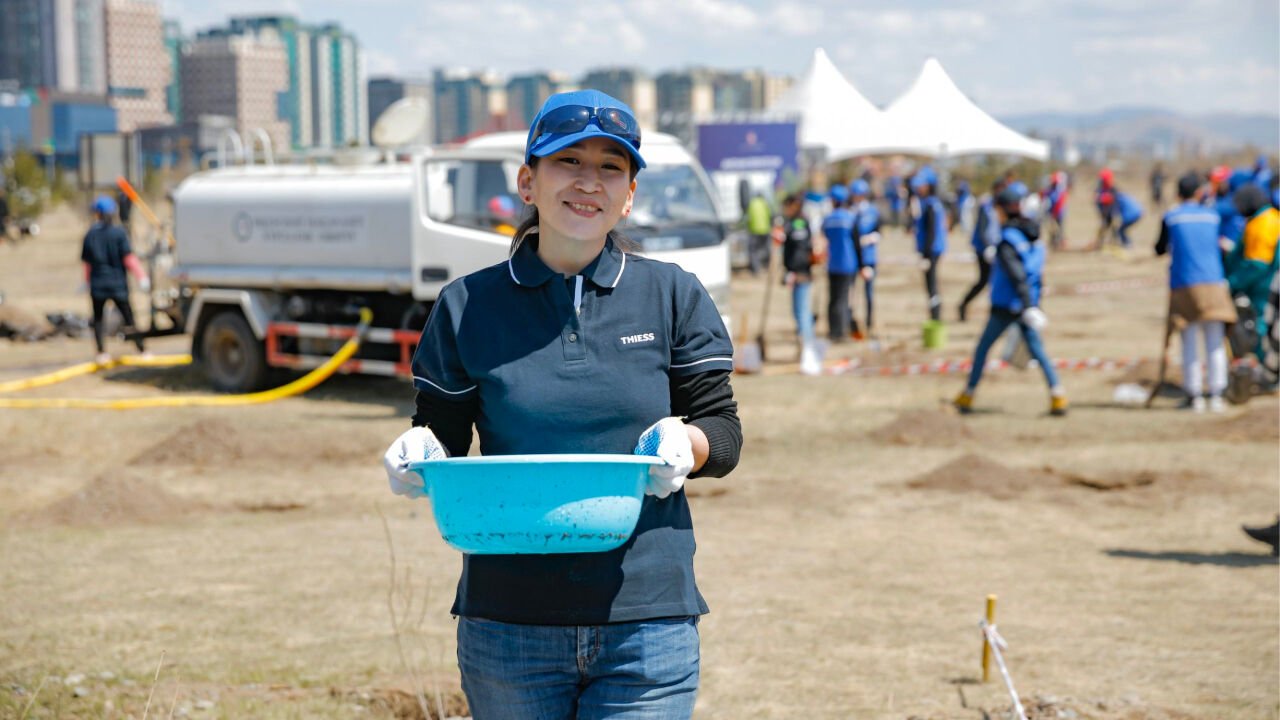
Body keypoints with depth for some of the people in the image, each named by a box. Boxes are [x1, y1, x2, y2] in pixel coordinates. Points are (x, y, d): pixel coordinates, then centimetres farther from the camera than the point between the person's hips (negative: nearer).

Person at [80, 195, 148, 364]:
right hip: (118, 284, -1)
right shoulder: (119, 233, -7)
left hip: (98, 284, 1)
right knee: (128, 317, 6)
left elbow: (87, 262, 7)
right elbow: (128, 258, -12)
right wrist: (141, 276, -9)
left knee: (98, 318, 14)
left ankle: (101, 353, 4)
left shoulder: (90, 235, 0)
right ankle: (141, 349, 4)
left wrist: (88, 281, 21)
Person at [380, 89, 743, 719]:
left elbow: (725, 432, 7)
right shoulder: (468, 306, 4)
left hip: (646, 626, 0)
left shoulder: (675, 298, 5)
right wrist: (416, 457, -12)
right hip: (507, 631, 1)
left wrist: (685, 443, -15)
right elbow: (442, 440, 10)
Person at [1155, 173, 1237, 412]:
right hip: (1213, 284, 1)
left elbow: (1160, 250, 10)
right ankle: (1216, 396, -1)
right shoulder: (1212, 216, 8)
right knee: (1215, 345, 3)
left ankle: (1194, 397, 0)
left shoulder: (1170, 218, 1)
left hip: (1184, 286, -1)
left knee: (1190, 345, 2)